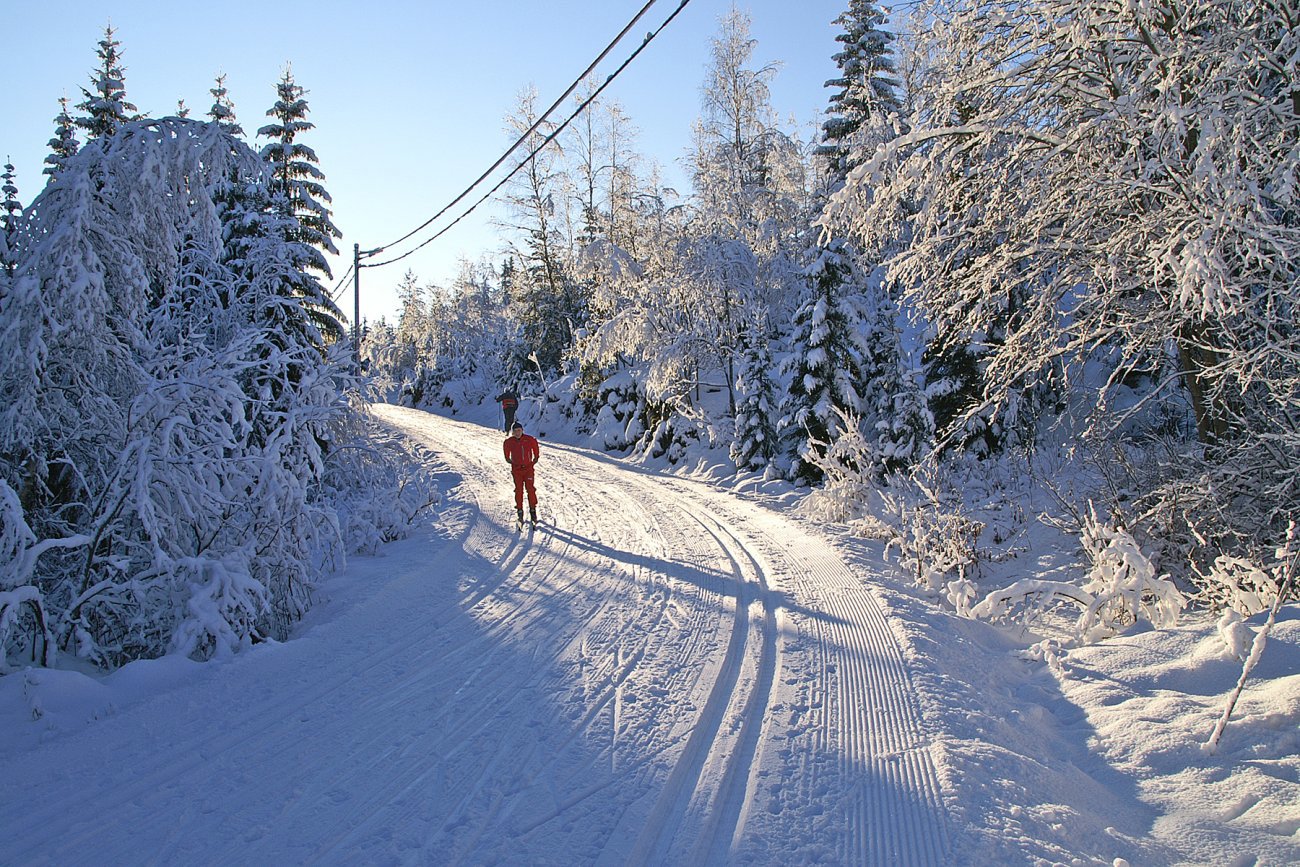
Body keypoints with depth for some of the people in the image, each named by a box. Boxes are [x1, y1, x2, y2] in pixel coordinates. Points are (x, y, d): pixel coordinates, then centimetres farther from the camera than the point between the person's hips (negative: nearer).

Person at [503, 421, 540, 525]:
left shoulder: (530, 440, -5)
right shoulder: (508, 442, -2)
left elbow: (536, 454, 8)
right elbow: (507, 458, 11)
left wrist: (533, 463, 2)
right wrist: (514, 464, 2)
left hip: (528, 468, -1)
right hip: (516, 469, 1)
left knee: (530, 489, -5)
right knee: (519, 490, -1)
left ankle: (533, 510, 4)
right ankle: (519, 511, 7)